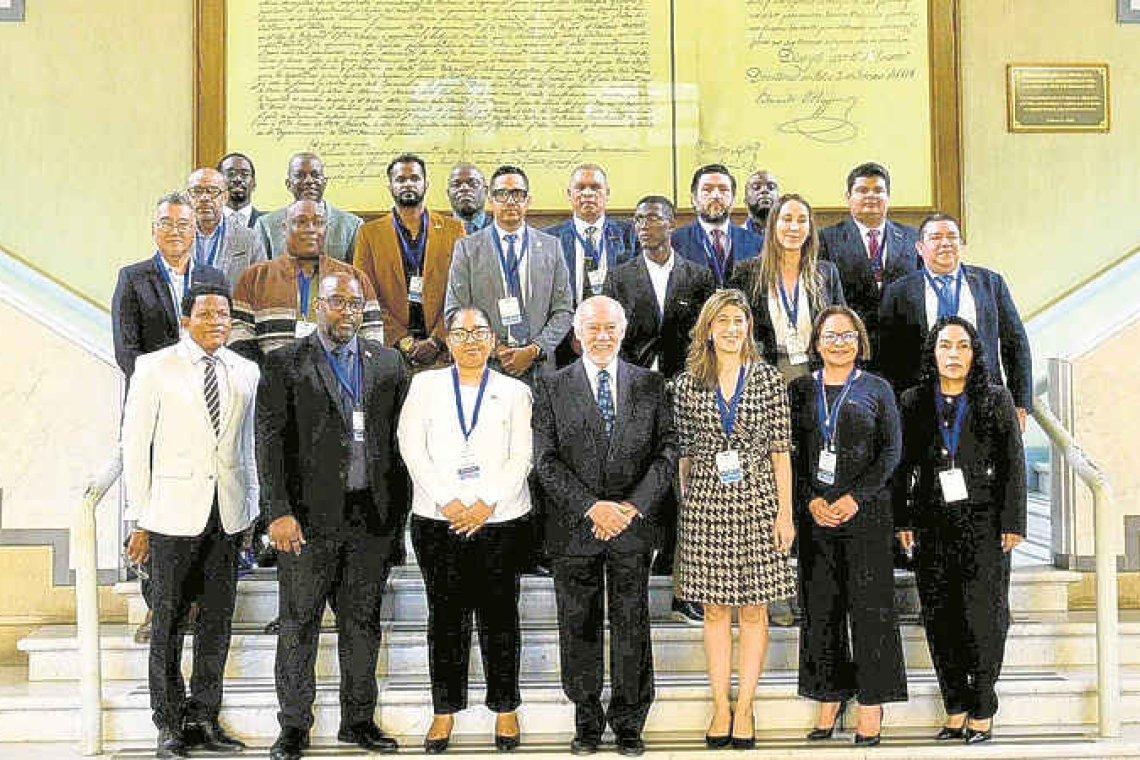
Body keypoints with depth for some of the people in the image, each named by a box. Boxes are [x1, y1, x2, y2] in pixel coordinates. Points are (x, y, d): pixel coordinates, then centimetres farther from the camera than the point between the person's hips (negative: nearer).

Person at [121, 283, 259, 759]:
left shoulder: (245, 371, 10)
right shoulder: (155, 368, -2)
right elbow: (135, 444, -1)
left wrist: (250, 509, 13)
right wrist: (141, 518, -4)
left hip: (228, 514, 4)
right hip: (175, 513, -4)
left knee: (218, 618, 8)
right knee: (169, 619, 2)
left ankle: (204, 719, 20)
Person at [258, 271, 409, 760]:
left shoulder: (387, 363, 10)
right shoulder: (284, 364, 0)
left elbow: (400, 438, 10)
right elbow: (271, 442, -4)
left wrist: (399, 509, 6)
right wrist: (280, 512, -12)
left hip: (373, 517, 3)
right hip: (309, 516, -3)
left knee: (362, 622, 11)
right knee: (299, 624, 4)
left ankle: (358, 720, 23)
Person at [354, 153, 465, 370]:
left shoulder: (453, 229, 10)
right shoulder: (369, 233, 10)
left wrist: (436, 341, -7)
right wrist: (402, 340, -7)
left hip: (442, 348, 0)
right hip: (390, 348, 0)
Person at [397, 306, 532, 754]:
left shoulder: (514, 392, 10)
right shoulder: (425, 385, 10)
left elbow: (521, 456, 1)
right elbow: (412, 447, 0)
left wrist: (486, 503, -10)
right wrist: (447, 501, -10)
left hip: (501, 519, 0)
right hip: (438, 521, 0)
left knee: (499, 615, 3)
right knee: (445, 615, 4)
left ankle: (505, 709, 15)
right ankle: (445, 711, 14)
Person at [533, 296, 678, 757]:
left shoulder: (651, 386, 7)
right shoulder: (551, 388, 4)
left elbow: (666, 451, 2)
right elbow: (547, 460, -3)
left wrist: (634, 507, -11)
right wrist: (592, 507, -14)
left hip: (633, 527, 0)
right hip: (574, 528, 0)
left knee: (632, 627, 5)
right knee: (579, 629, 7)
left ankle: (628, 723, 18)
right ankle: (587, 722, 20)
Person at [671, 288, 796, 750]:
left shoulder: (768, 379, 1)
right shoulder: (688, 384, 3)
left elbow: (780, 451, 1)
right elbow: (684, 452, 9)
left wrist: (785, 512, -3)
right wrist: (683, 504, 7)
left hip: (757, 501, 0)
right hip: (706, 503, 1)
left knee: (754, 608, 4)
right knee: (715, 608, 6)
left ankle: (744, 708, 13)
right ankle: (720, 708, 16)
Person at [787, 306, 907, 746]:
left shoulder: (877, 389, 6)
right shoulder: (800, 390, 10)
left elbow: (891, 450, 0)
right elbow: (790, 452, 7)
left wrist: (855, 498, -11)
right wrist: (811, 500, -8)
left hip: (866, 511, -2)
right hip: (814, 513, 2)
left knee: (869, 606, -2)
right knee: (820, 607, 4)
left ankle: (871, 708, 4)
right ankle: (829, 701, 13)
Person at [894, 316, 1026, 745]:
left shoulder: (996, 400, 4)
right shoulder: (914, 403, 8)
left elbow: (1013, 464, 2)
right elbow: (902, 466, 10)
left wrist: (1012, 522, -4)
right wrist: (903, 520, 5)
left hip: (983, 522, -2)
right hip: (932, 525, 2)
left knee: (983, 615, -4)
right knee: (939, 617, 3)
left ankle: (982, 714, 4)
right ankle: (955, 709, 11)